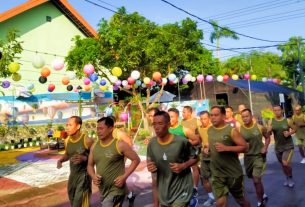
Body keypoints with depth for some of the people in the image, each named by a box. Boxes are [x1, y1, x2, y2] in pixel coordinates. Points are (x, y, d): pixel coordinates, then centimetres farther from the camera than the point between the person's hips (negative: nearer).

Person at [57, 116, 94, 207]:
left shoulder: (87, 140, -21)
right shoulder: (67, 141, -1)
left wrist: (84, 158, -28)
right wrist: (60, 160, -3)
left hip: (84, 173, -7)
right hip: (73, 173, 7)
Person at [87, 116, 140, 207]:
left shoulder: (120, 145, -12)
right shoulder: (94, 146, 4)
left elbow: (136, 160, -7)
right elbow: (90, 165, 14)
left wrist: (124, 176, -14)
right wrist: (93, 176, -7)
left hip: (116, 189, -6)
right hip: (102, 190, 6)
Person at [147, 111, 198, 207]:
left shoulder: (182, 142, -16)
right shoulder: (151, 144, -5)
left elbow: (194, 158, -2)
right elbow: (150, 163, 8)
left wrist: (183, 166, -18)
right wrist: (150, 168, -14)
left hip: (181, 190, -4)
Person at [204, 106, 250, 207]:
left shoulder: (231, 130, -14)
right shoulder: (210, 130, 2)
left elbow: (245, 147, -15)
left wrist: (226, 148, -25)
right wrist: (207, 148, -1)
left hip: (233, 173, -3)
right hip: (217, 174, 4)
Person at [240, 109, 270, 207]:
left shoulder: (260, 127, -11)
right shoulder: (239, 129, -11)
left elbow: (267, 137, 7)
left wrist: (265, 147, -6)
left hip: (259, 155, -3)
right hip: (247, 156, 3)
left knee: (256, 180, -11)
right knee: (254, 178, 21)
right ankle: (263, 195, 51)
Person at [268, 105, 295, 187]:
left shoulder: (287, 121, -11)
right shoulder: (271, 121, -6)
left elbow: (294, 129, 3)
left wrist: (289, 133, -16)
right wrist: (269, 130, -27)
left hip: (288, 146, -3)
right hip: (278, 147, 3)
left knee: (286, 164, -15)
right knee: (283, 164, 18)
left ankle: (290, 178, 13)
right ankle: (287, 178, 42)